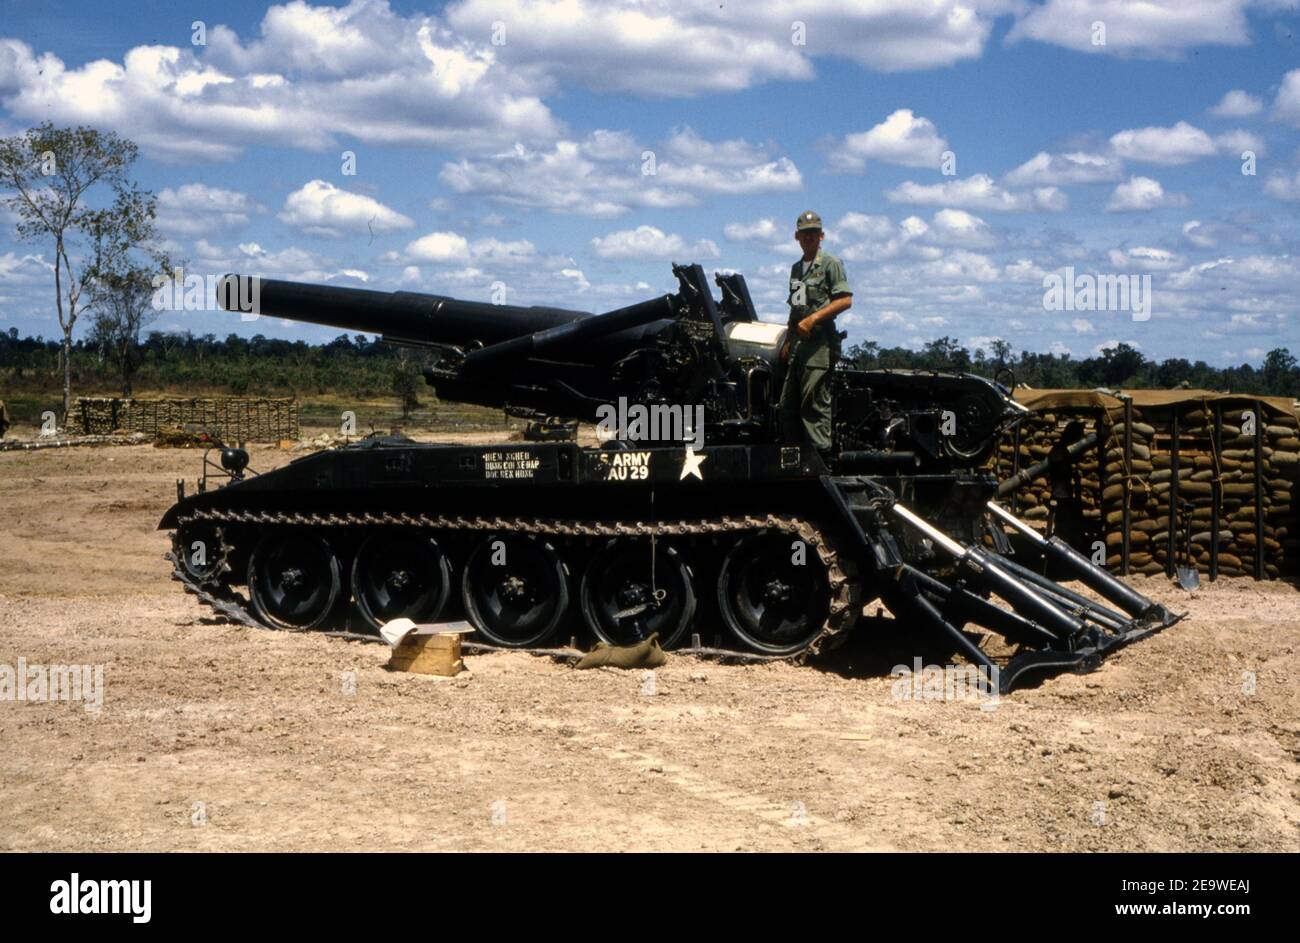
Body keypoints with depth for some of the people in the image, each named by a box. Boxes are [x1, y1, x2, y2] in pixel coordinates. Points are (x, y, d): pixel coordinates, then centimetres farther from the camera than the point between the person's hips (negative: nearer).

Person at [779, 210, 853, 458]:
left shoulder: (831, 263, -1)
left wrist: (812, 319, -16)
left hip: (820, 341, -8)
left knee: (814, 401, -13)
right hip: (799, 344, 8)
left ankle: (820, 454, -11)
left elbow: (845, 300, -11)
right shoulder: (796, 268, 23)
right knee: (787, 403, 8)